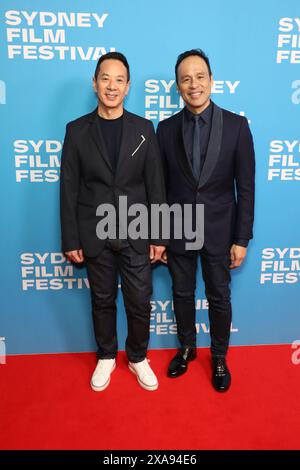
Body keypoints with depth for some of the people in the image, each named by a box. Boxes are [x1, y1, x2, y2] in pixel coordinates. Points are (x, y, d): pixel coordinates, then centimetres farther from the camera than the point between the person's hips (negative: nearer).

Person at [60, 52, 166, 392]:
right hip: (95, 234, 0)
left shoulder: (144, 129, 2)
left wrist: (159, 235, -2)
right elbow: (69, 189, 0)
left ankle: (138, 357, 34)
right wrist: (71, 240, -3)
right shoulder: (77, 130, 1)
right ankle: (106, 356, 38)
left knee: (140, 301, 8)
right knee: (102, 300, 14)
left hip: (136, 233, 0)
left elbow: (155, 185, 1)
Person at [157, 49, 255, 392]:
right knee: (182, 294, 17)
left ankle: (219, 358, 36)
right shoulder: (166, 129, -1)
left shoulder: (236, 125, -6)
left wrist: (241, 239, -7)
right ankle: (186, 348, 41)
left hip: (219, 231, -1)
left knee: (219, 298, 13)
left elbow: (246, 187, -5)